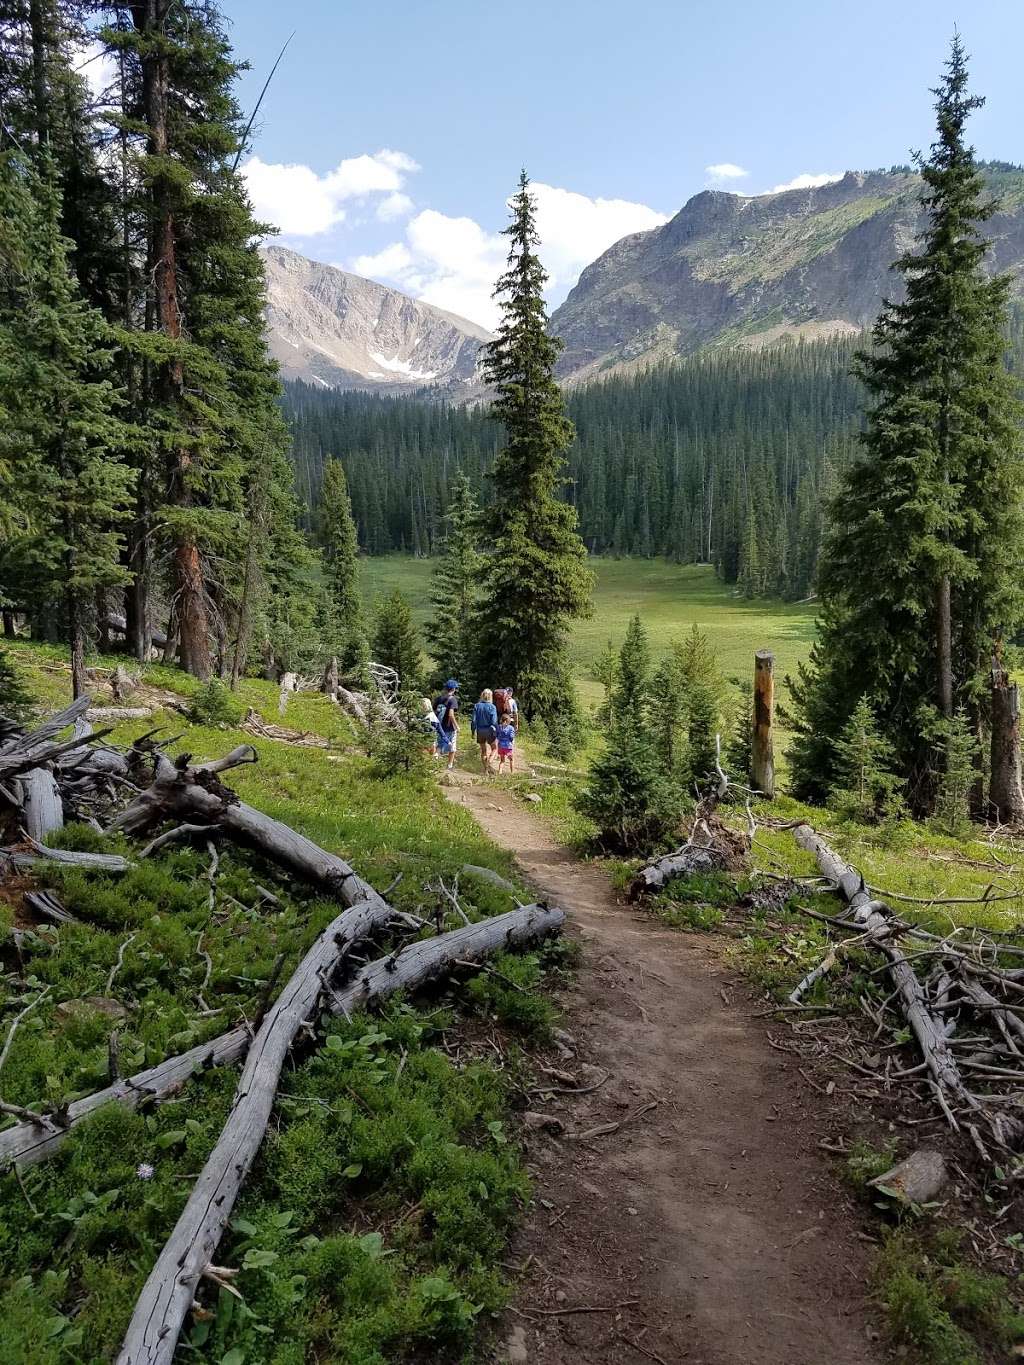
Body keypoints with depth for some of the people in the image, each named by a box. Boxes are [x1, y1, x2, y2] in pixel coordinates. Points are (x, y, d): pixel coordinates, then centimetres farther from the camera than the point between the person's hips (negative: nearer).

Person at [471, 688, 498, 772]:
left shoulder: (477, 706, -4)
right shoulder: (492, 707, -13)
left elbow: (474, 720, -3)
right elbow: (494, 722, -15)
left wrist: (473, 731, 6)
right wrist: (497, 733, -7)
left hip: (480, 731, 3)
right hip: (489, 731, -3)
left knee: (483, 750, 15)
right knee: (493, 748, 15)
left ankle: (485, 769, 20)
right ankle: (488, 763, -8)